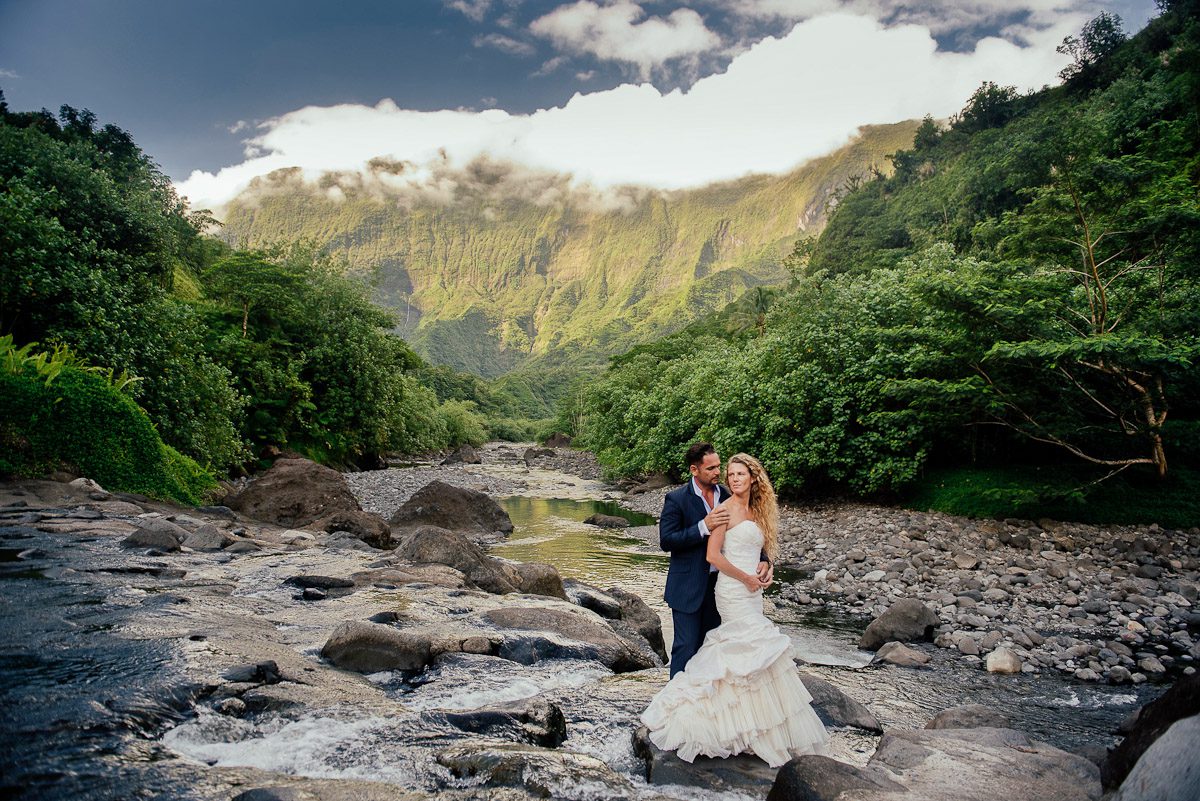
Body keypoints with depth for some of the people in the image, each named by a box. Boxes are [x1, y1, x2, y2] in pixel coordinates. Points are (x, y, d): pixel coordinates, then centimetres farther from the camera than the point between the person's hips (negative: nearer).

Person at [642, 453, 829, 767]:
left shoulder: (756, 511, 13)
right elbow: (713, 555, -15)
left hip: (751, 591, 8)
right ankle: (764, 735, 3)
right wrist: (746, 578, -13)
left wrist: (765, 569, 1)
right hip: (734, 591, -8)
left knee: (733, 655, 10)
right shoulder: (726, 509, -10)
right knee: (759, 655, -7)